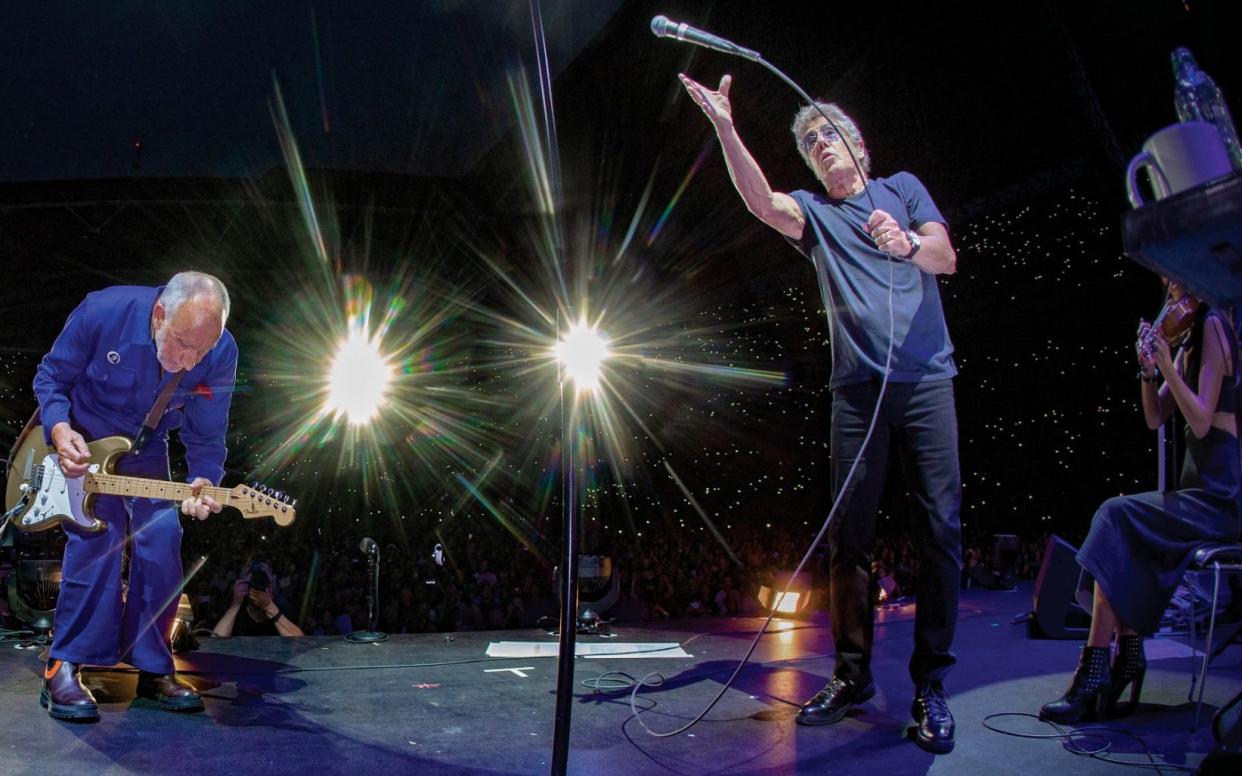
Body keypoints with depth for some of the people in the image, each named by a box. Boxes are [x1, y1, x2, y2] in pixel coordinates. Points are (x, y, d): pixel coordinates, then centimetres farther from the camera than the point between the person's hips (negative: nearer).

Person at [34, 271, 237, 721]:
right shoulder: (103, 312, -29)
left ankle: (152, 668, 6)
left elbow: (207, 436, -12)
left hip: (146, 452, 3)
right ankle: (63, 670, -7)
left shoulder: (220, 354, -23)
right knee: (96, 538, -18)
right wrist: (59, 428, -29)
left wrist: (203, 482, -30)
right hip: (83, 440, -2)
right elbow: (50, 377, -12)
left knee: (162, 540, -8)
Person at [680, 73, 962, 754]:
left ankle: (930, 682, 2)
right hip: (857, 385, 1)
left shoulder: (902, 187, 16)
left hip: (926, 377, -1)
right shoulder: (811, 212, 16)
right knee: (849, 533, 0)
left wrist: (906, 244, -22)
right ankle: (852, 672, 12)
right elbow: (760, 201, -7)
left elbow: (946, 257, 1)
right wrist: (725, 128, -21)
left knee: (940, 527, -6)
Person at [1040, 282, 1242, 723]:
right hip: (1202, 491, 9)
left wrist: (1167, 364, -22)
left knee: (1114, 519, -18)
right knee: (1121, 530, -5)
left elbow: (1201, 422, -18)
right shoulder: (1191, 339, 18)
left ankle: (1093, 678, -17)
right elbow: (1154, 419, 13)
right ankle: (1127, 661, -8)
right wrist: (1150, 370, -2)